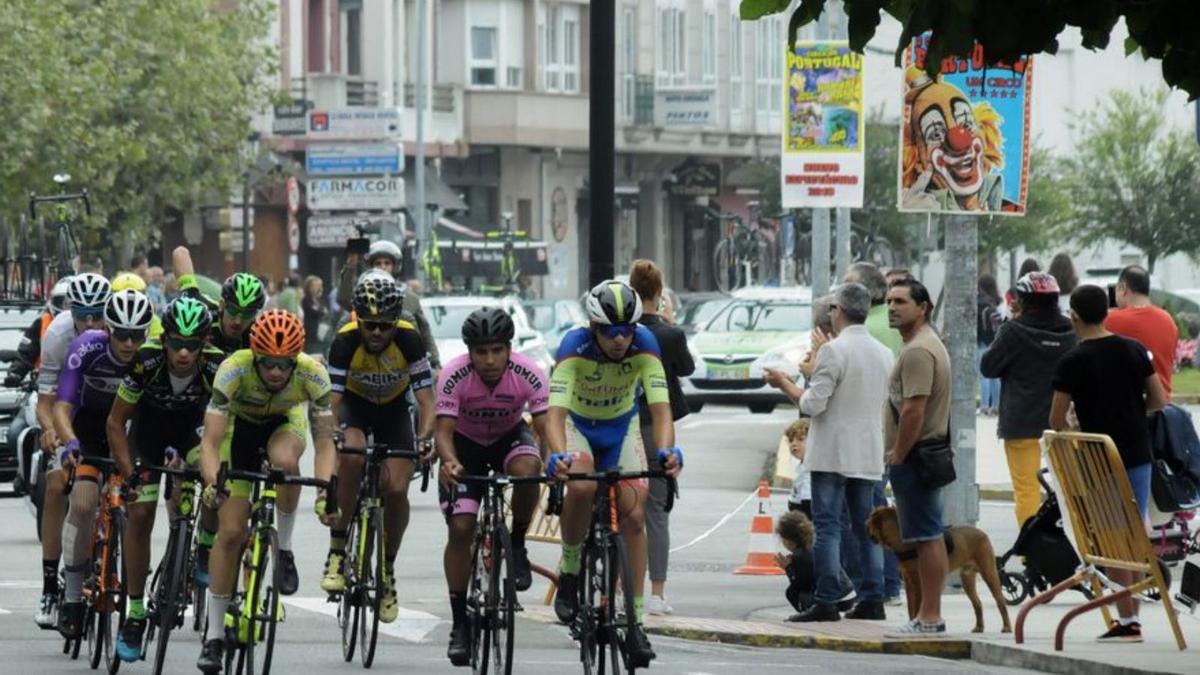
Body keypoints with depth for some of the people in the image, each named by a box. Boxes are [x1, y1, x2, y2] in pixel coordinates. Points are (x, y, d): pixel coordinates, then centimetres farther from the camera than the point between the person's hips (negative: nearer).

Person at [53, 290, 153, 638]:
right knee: (83, 505, -20)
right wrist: (70, 442, -51)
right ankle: (72, 596, -9)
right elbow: (62, 407, -32)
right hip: (88, 428, -2)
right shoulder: (87, 349, -29)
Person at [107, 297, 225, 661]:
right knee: (139, 514, -9)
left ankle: (205, 549, -1)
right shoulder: (147, 362, -33)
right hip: (149, 428, 0)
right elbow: (116, 422, -22)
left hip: (193, 429, 0)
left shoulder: (217, 366, -32)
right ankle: (135, 614, 3)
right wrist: (128, 473, -28)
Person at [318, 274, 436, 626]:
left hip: (393, 408, 1)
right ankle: (337, 549, -21)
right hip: (355, 404, -1)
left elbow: (426, 399, -26)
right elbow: (332, 400, -28)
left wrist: (425, 437, -43)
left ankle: (388, 567, 10)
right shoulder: (345, 342, -29)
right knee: (351, 458, -33)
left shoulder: (409, 340, -27)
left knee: (397, 490, -15)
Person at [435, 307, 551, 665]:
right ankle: (460, 623, -2)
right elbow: (444, 431, -31)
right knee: (460, 528, -13)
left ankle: (517, 546, -11)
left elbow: (546, 427, -30)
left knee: (526, 468, -36)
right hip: (466, 444, 0)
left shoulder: (529, 375, -27)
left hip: (509, 437, 0)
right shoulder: (454, 375, -28)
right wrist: (450, 462, -52)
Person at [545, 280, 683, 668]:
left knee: (634, 514, -13)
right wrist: (558, 455, -60)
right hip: (578, 423, -2)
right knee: (582, 488, -33)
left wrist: (666, 450, -53)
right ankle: (569, 572, -9)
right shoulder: (576, 346, -32)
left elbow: (660, 406, -34)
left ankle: (635, 621, -6)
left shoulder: (644, 345, -27)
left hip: (621, 426, 2)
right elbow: (556, 411, -41)